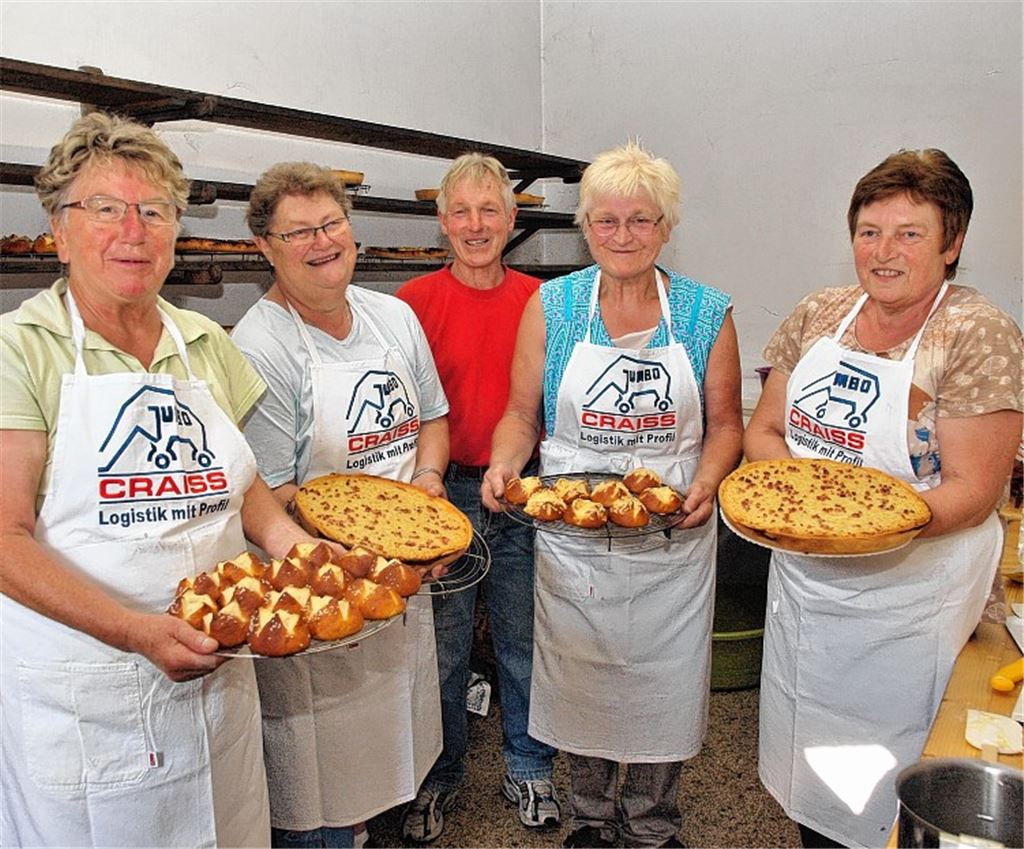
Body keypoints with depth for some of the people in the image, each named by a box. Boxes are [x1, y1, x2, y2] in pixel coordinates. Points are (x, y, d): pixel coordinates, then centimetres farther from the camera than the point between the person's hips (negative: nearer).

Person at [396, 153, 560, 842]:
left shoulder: (539, 301, 3)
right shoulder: (416, 301, -4)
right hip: (445, 494, -1)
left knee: (525, 640, 14)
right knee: (444, 645, 10)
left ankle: (529, 770, 36)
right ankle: (440, 777, 33)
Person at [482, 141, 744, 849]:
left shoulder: (707, 313, -1)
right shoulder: (552, 306, -1)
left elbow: (725, 423, 3)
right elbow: (522, 414, 2)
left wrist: (707, 482, -15)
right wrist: (503, 467, -17)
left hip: (673, 540, 0)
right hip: (572, 540, 0)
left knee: (665, 685, 13)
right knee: (580, 683, 14)